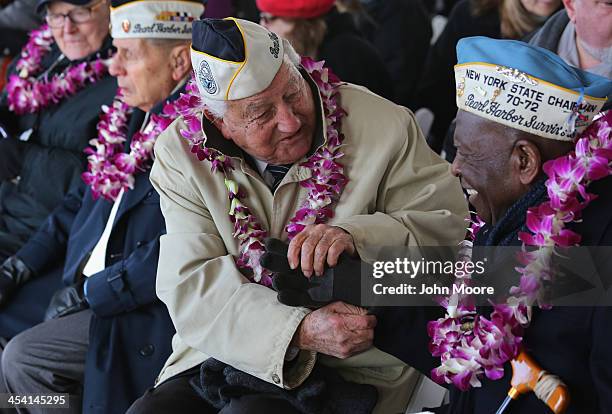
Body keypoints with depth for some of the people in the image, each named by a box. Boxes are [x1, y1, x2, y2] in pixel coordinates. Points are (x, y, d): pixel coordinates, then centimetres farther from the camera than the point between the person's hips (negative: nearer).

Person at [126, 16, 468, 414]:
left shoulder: (383, 126, -6)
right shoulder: (181, 154, -3)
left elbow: (449, 220, -3)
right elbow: (189, 288, -11)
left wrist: (356, 235, -23)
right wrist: (299, 331, -27)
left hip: (345, 367, -3)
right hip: (224, 350, 4)